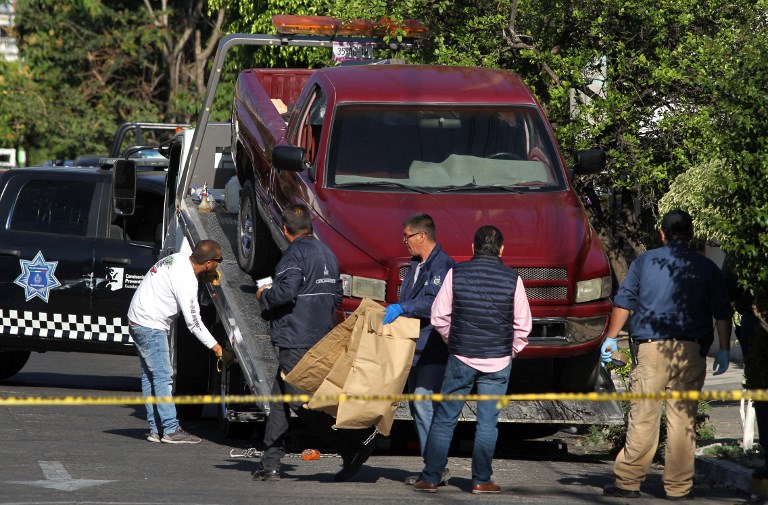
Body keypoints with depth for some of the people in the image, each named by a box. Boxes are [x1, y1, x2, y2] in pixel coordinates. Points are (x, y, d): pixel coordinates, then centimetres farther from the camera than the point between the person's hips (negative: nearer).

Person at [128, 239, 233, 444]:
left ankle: (156, 429, 13)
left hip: (138, 321, 10)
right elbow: (193, 322, -20)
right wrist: (218, 349, -15)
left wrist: (207, 278, 5)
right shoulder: (185, 281, -24)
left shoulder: (181, 259, 2)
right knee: (163, 376, -9)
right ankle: (171, 430, -10)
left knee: (150, 377, 10)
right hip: (150, 326, -10)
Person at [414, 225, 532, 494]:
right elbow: (523, 325, 3)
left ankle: (430, 478, 4)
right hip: (498, 361, 0)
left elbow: (439, 317, 2)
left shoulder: (456, 273, -2)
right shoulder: (512, 278, -2)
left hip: (461, 359, 0)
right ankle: (481, 480, 4)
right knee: (488, 421, 4)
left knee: (444, 419, 5)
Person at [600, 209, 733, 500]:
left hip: (650, 348, 0)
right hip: (690, 352, 1)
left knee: (642, 417, 0)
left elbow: (623, 303, 7)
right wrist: (724, 350, 11)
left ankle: (628, 481, -1)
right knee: (683, 419, 4)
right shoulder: (706, 268, 7)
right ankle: (678, 486, 5)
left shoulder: (644, 262, 7)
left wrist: (611, 338, 16)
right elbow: (722, 313, 5)